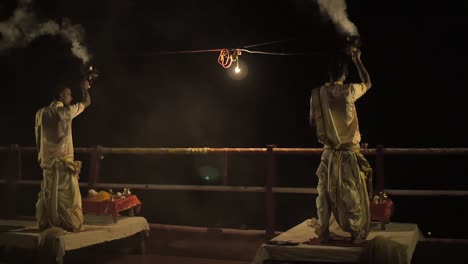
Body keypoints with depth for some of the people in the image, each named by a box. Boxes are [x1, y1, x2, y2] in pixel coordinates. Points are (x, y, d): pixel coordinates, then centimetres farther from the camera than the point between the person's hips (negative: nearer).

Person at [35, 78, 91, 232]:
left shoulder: (41, 113, 6)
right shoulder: (66, 111, -10)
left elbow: (38, 137, 9)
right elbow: (87, 103, 4)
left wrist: (39, 155, 18)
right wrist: (85, 88, 22)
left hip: (47, 160, 6)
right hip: (64, 159, -5)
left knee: (47, 192, 12)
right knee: (66, 193, -1)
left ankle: (45, 224, 15)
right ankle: (71, 225, 1)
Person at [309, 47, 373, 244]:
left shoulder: (317, 93, -2)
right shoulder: (348, 91, -10)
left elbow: (313, 123, 6)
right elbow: (368, 83, 12)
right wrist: (357, 60, 21)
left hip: (328, 153, 3)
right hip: (349, 152, -3)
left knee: (325, 192, 9)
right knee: (352, 194, 4)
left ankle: (323, 232, 14)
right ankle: (356, 233, 11)